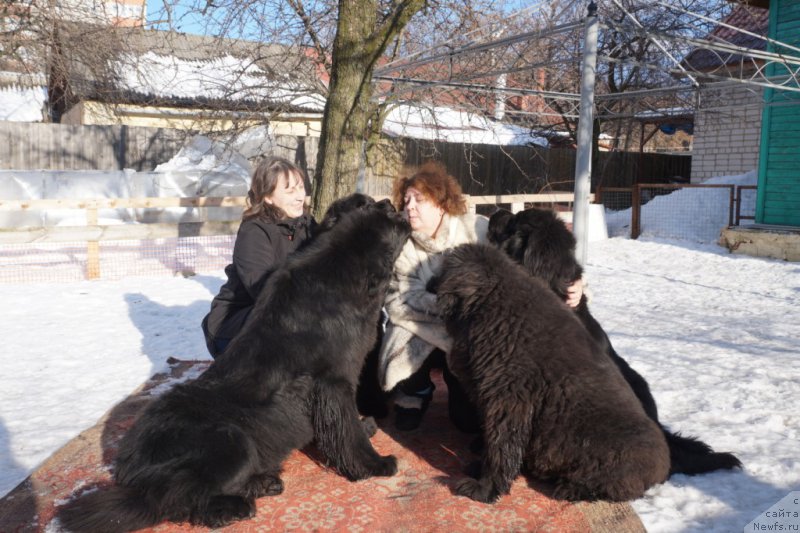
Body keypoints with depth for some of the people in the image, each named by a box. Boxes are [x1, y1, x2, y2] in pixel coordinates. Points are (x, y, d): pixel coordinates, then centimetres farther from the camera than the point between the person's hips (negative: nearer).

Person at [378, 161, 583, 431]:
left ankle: (464, 399, 29)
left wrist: (569, 285, -31)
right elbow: (398, 301, -21)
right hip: (423, 330, 1)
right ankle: (414, 395, 10)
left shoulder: (478, 230, -16)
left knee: (471, 419, -12)